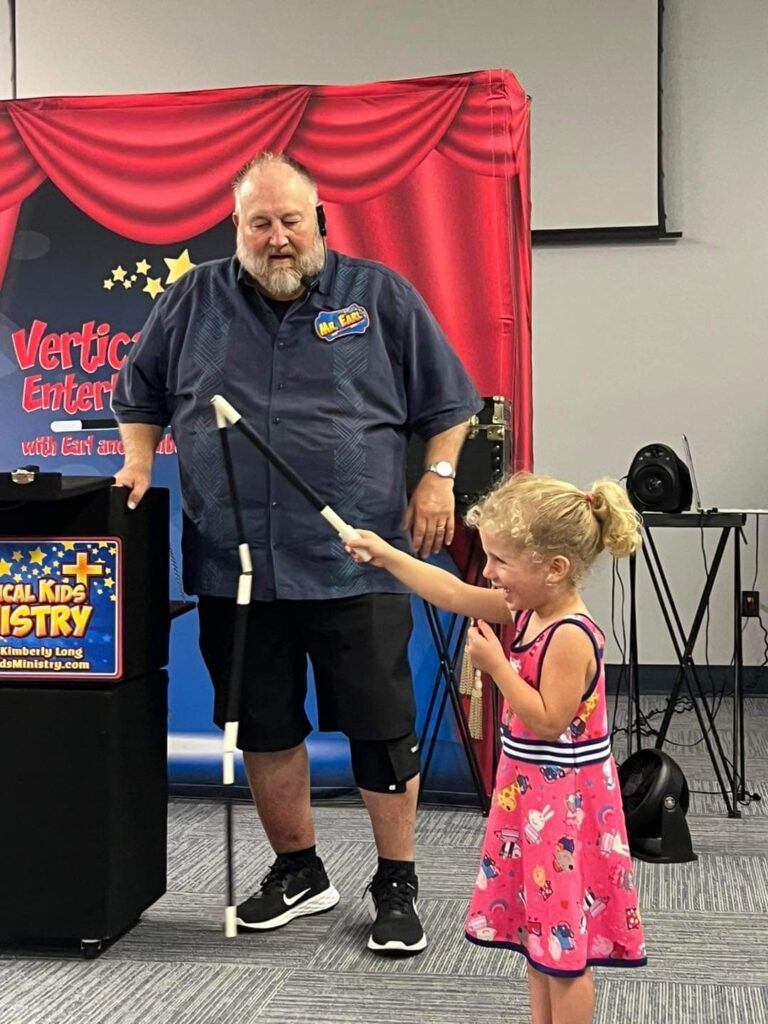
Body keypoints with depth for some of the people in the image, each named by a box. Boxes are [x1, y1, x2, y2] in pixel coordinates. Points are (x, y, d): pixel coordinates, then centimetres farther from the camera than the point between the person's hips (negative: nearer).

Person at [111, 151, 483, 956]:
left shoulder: (380, 296, 3)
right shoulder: (196, 301, 9)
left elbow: (445, 402, 8)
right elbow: (141, 394, 20)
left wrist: (437, 479, -3)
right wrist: (139, 465, 6)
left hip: (355, 566, -2)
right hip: (234, 569, 3)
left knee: (382, 731, 2)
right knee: (264, 729, 12)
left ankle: (396, 887, 18)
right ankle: (297, 871, 31)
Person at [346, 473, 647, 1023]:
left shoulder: (570, 637, -24)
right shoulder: (528, 610, 2)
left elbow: (548, 721, -26)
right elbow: (454, 595, 10)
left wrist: (496, 665, -22)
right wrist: (387, 555, 10)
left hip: (564, 803, -10)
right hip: (531, 795, 10)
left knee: (564, 939, 1)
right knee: (539, 927, 19)